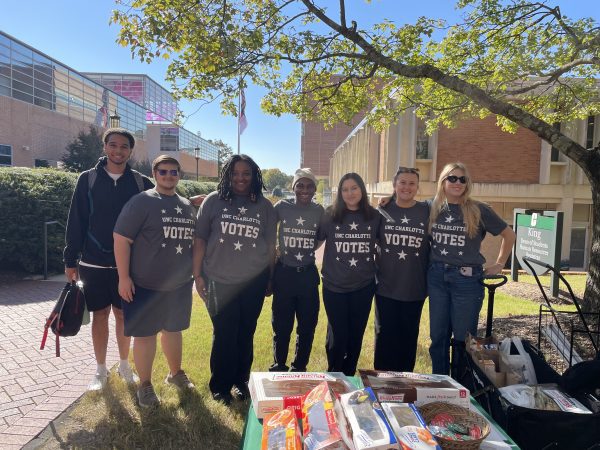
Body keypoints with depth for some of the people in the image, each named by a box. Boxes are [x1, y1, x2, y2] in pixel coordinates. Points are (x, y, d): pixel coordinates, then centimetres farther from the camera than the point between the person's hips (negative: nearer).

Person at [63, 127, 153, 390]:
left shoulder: (141, 183, -1)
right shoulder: (88, 179, -1)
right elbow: (76, 222, 0)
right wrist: (70, 260, -1)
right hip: (94, 264, 0)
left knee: (123, 315, 11)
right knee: (100, 315, 10)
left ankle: (124, 365, 28)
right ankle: (101, 369, 25)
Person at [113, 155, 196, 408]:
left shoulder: (188, 207, 9)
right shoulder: (141, 202, -10)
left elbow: (194, 241, 18)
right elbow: (121, 239, -13)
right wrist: (123, 277, -17)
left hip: (180, 284, 6)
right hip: (146, 284, -5)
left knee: (173, 329, 19)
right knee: (145, 334, 5)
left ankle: (175, 373, 38)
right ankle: (145, 385, 23)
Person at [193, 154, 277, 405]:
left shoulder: (265, 206, 3)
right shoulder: (213, 201, -2)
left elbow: (271, 245, 8)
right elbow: (200, 239, 0)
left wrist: (270, 279, 10)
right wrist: (198, 275, -3)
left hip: (254, 282, 2)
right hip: (219, 281, -1)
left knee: (245, 334, 13)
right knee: (223, 335, 7)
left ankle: (240, 381, 32)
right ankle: (220, 386, 26)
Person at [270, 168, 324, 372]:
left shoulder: (319, 211, -1)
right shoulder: (281, 207, -6)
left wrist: (310, 249, -1)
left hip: (308, 274, 2)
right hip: (283, 273, -1)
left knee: (307, 326, 10)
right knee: (281, 326, 9)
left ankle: (299, 368, 29)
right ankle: (279, 367, 29)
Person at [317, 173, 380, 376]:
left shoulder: (374, 216, 0)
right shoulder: (330, 215, -4)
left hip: (363, 286, 2)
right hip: (334, 286, -1)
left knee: (356, 335, 13)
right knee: (337, 336, 5)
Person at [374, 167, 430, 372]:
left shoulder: (427, 211, -1)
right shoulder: (384, 210, 0)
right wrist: (375, 266, 5)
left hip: (415, 288, 0)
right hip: (386, 286, 0)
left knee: (409, 336, 12)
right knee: (385, 334, 9)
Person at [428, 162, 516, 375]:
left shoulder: (479, 210, -4)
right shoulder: (433, 207, 4)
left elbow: (509, 235, 6)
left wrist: (499, 265, 7)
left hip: (467, 279, -3)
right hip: (437, 277, 3)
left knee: (463, 338, 5)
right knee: (438, 336, 11)